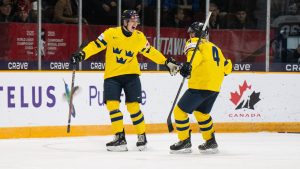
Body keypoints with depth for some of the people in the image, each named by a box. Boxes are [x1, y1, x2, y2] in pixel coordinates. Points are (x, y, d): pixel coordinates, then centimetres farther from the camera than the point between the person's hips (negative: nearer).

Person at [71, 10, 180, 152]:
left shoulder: (139, 37, 0)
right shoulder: (111, 33, -9)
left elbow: (150, 52, 12)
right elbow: (96, 45, -10)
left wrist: (167, 62, 11)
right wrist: (81, 55, -23)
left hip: (131, 75, 1)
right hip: (112, 76, -1)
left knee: (133, 106, -5)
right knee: (112, 104, -11)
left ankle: (142, 136, 11)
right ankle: (120, 138, -3)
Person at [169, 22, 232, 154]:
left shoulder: (194, 42, 2)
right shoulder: (214, 47, 24)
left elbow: (195, 54, -23)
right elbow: (226, 66, 25)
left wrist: (189, 65, -39)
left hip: (200, 85, -8)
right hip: (215, 87, 8)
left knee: (180, 110, -1)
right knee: (201, 112, 27)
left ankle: (185, 142, 0)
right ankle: (211, 142, 25)